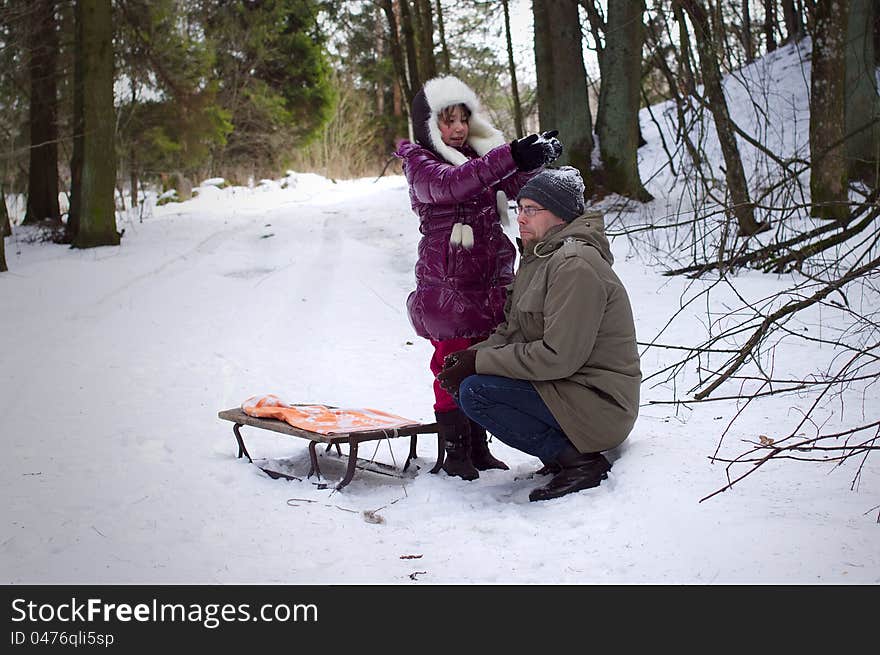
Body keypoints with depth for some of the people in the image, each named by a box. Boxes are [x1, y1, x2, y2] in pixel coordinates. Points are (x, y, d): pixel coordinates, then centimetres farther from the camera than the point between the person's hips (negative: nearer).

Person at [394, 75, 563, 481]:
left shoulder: (479, 154, 15)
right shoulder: (419, 162, -5)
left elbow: (509, 185, 6)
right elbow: (451, 183, -26)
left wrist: (535, 159, -15)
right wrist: (511, 156, -36)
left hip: (491, 281, 6)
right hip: (447, 283, -6)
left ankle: (478, 448, 21)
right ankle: (455, 453, 8)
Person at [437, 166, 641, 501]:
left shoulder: (575, 265, -19)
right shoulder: (540, 255, 14)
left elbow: (558, 356, -24)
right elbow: (512, 332, 15)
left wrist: (480, 361, -18)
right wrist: (472, 355, -6)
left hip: (598, 405, -10)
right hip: (564, 386, 10)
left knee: (475, 392, -21)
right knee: (461, 379, 7)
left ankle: (578, 460, -12)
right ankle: (567, 450, 6)